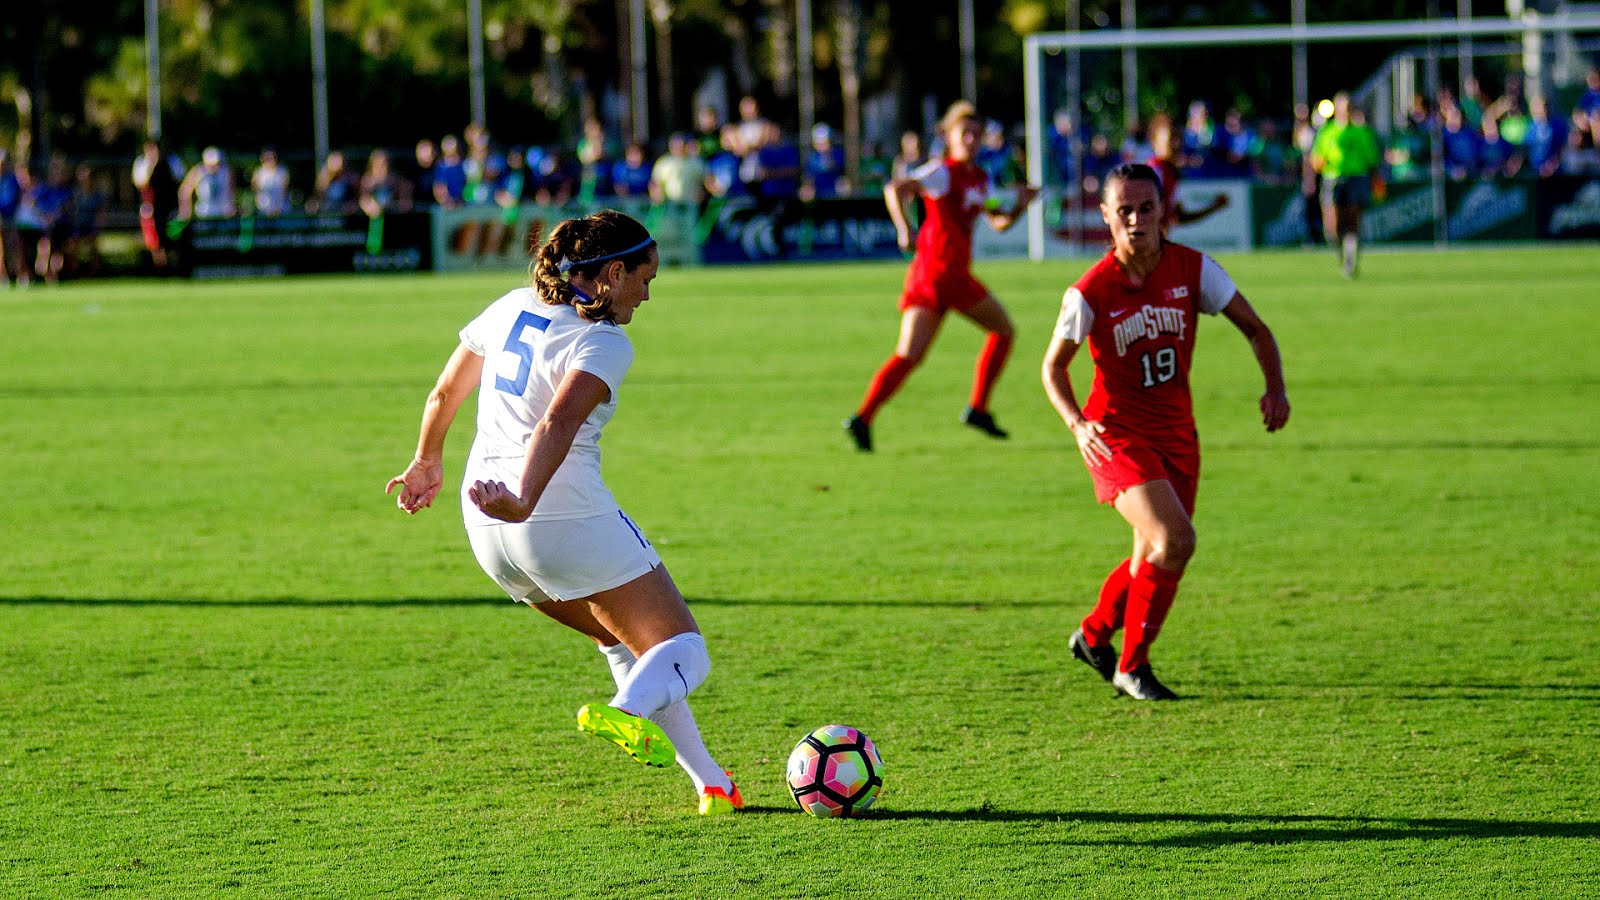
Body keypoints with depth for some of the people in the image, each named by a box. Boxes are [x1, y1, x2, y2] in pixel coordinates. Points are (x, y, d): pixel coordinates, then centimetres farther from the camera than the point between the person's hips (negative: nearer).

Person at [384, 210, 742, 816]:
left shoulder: (514, 307, 14)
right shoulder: (603, 343, -8)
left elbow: (444, 394, 23)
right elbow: (559, 422, -26)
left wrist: (429, 461, 39)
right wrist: (525, 503, -36)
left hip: (488, 530, 8)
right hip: (569, 514, -8)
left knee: (622, 640, 22)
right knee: (680, 650, -3)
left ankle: (711, 783, 15)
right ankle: (629, 710, -37)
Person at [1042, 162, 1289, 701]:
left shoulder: (1193, 270, -8)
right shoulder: (1091, 293, -15)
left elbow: (1255, 329, 1)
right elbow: (1053, 366, -2)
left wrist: (1275, 388, -16)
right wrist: (1078, 424, -19)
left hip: (1175, 432, 5)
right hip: (1116, 432, -5)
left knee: (1155, 559, 10)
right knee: (1174, 541, -22)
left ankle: (1094, 635, 39)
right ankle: (1131, 667, -4)